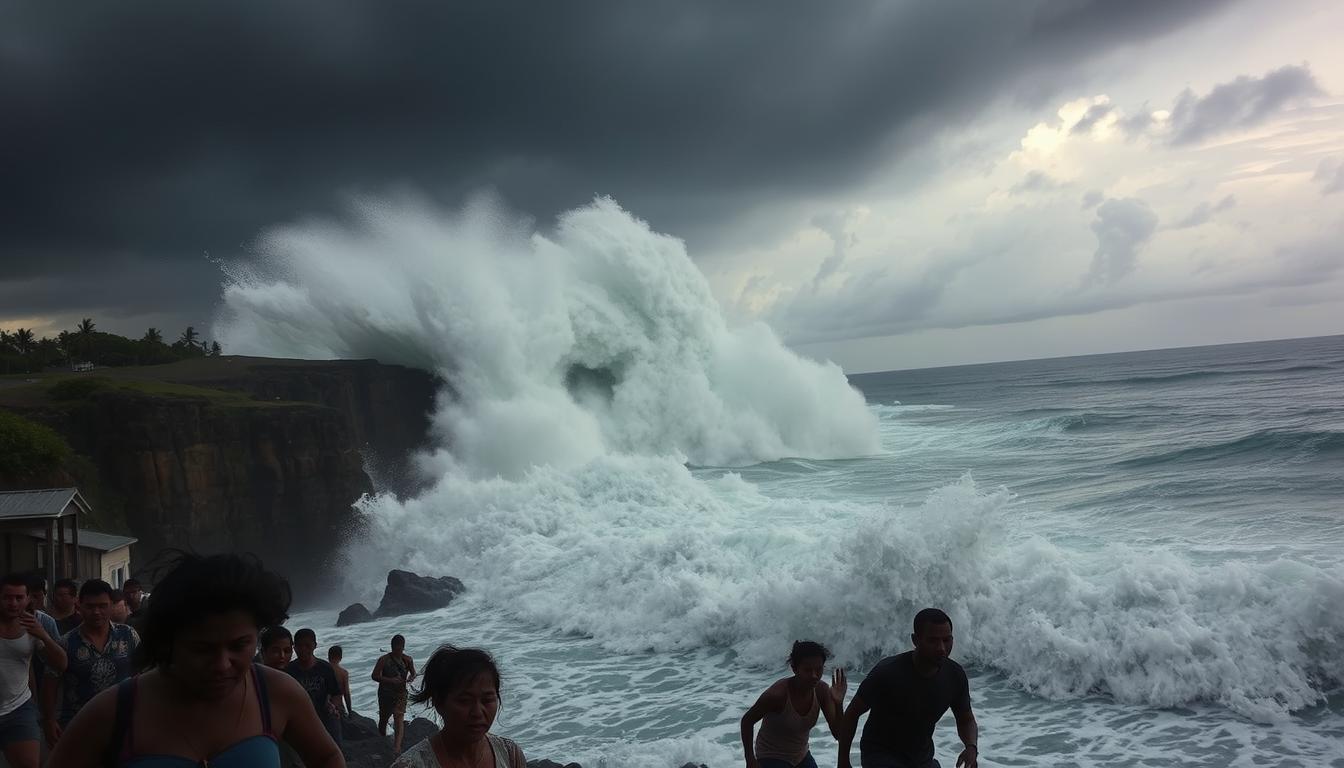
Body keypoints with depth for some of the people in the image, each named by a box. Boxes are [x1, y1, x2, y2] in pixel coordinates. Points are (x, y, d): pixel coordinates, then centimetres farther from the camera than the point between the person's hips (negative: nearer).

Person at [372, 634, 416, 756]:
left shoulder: (407, 660, 0)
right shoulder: (384, 660, -10)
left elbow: (413, 673, 13)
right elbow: (375, 676, -11)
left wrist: (411, 678, -12)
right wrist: (390, 680, -24)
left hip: (400, 693, 1)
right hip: (385, 694, -1)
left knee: (399, 718, -13)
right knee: (383, 718, 14)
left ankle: (397, 747, -20)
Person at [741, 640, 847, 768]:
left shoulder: (821, 690, -15)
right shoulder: (777, 693, -30)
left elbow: (838, 734, -15)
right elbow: (747, 721, -17)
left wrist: (838, 704, -31)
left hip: (801, 756, 6)